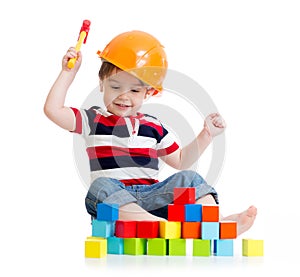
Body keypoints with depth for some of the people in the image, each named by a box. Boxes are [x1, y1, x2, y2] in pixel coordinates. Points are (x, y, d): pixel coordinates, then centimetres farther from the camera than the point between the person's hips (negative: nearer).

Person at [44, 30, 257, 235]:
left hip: (152, 197, 4)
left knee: (188, 178, -15)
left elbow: (180, 161, 26)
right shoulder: (93, 120, 12)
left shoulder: (154, 127, 21)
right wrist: (68, 73, 3)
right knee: (102, 186, -37)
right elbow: (53, 110, 1)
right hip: (112, 200, -4)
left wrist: (206, 135, 16)